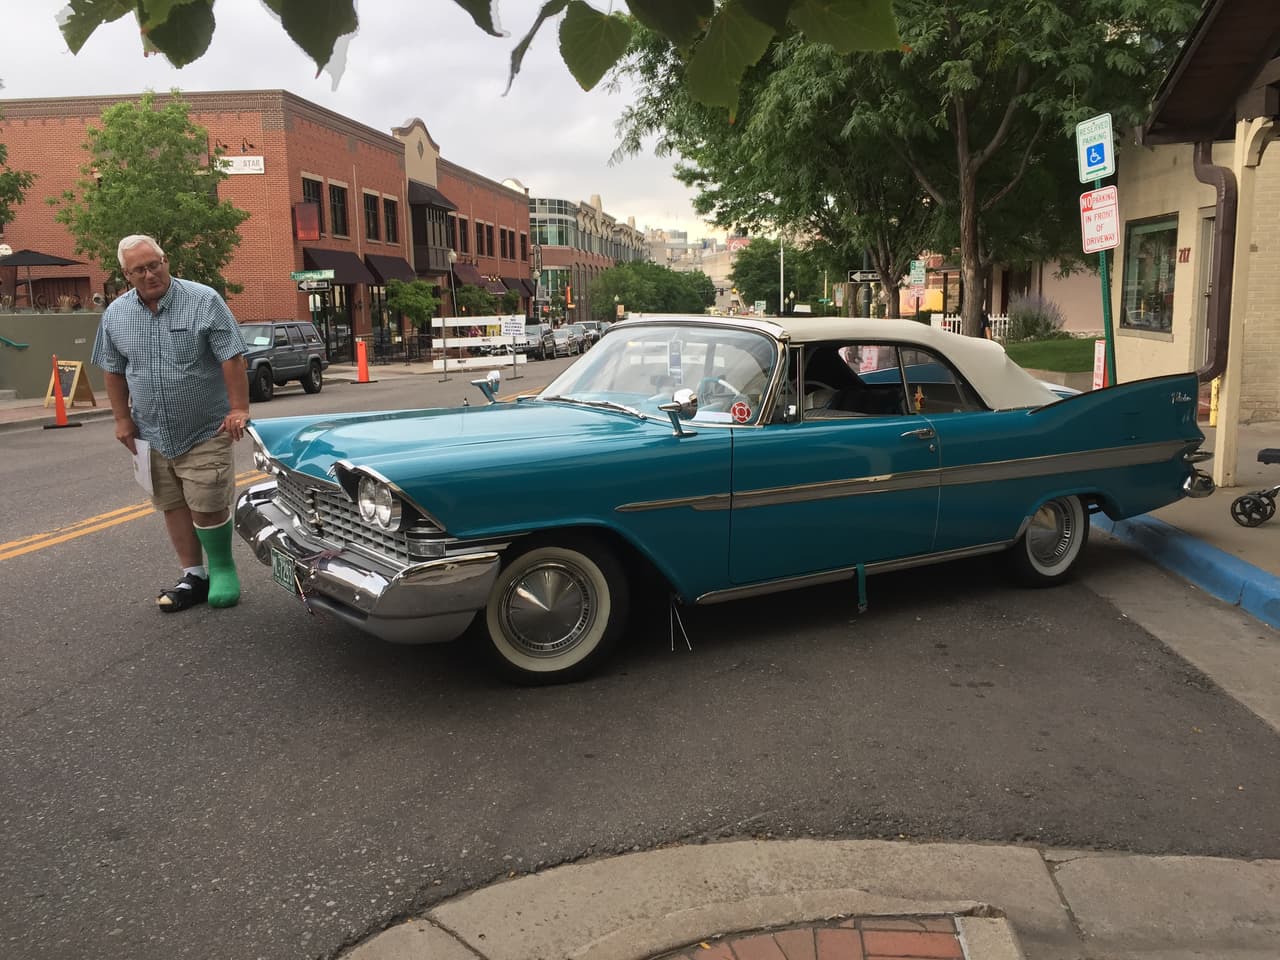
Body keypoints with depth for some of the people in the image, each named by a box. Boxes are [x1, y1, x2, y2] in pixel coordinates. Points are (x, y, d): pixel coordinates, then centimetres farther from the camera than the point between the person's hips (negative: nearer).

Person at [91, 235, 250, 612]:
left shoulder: (204, 301, -9)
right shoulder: (115, 315, 5)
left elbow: (232, 359, -11)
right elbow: (113, 371, 13)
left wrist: (238, 409, -16)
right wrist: (122, 418, 8)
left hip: (206, 431, -4)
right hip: (152, 435, 5)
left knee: (207, 507, -6)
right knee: (172, 506, 9)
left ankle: (222, 569, 15)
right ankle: (193, 577, 21)